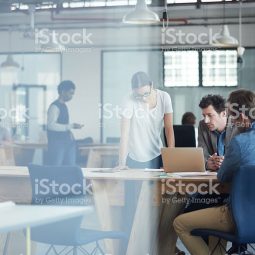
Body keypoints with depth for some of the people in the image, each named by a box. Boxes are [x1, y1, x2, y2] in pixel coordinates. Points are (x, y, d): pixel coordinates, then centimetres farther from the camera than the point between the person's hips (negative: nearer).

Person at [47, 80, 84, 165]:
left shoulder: (64, 106, 16)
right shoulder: (55, 106, -10)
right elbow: (51, 125, -21)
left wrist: (69, 131, 9)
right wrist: (71, 126, -21)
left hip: (68, 142, 9)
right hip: (57, 143, -9)